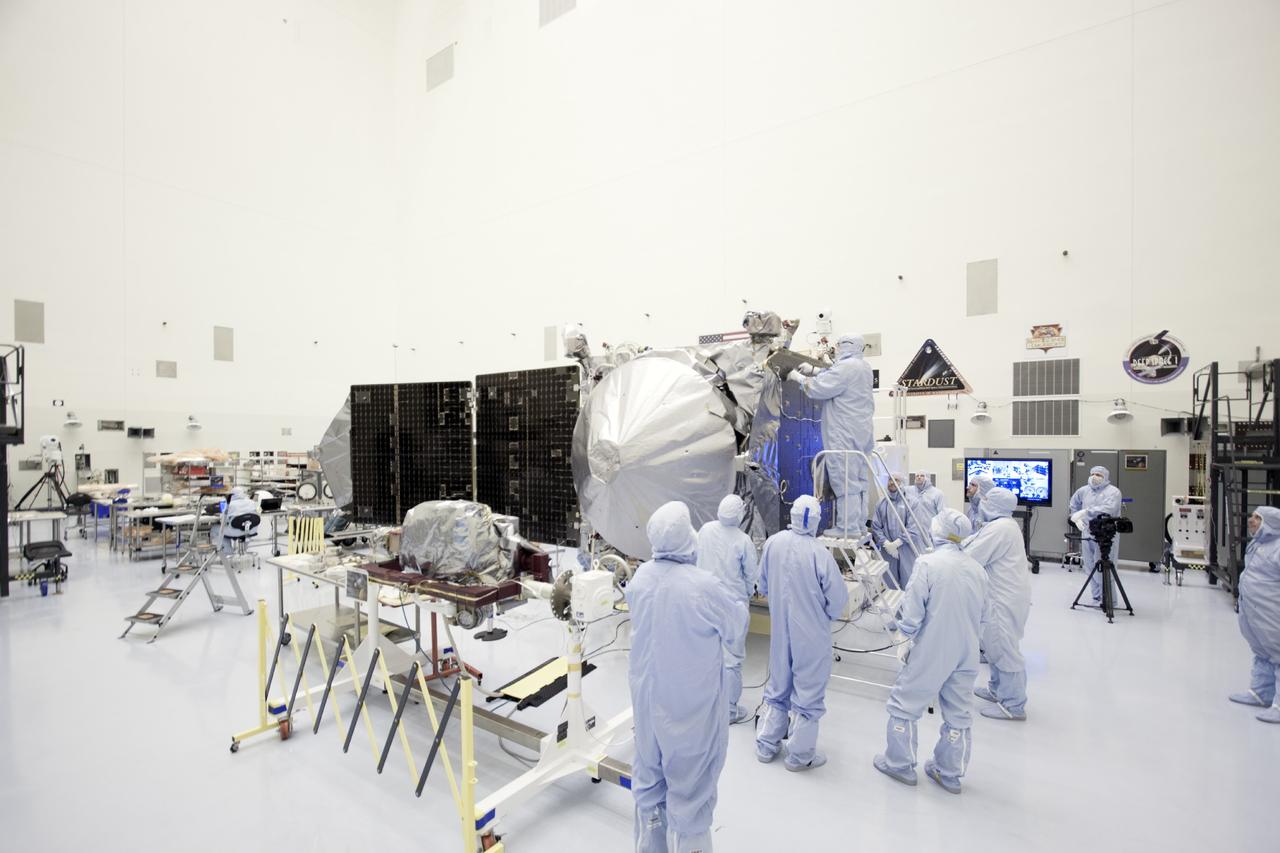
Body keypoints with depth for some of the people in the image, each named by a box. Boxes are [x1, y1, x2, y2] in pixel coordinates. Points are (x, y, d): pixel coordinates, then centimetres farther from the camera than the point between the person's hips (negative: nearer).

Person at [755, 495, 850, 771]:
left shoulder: (773, 543, -11)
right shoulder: (819, 553, -25)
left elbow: (764, 585, 3)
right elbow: (839, 597, -15)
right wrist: (827, 616, 5)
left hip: (780, 629, 4)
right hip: (811, 633, -4)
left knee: (778, 684, 22)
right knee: (808, 691, 14)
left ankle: (766, 745, 33)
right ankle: (800, 755, 28)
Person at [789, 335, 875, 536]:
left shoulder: (845, 367, -14)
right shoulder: (865, 367, 17)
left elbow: (818, 389, -17)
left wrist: (799, 377, -2)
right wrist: (813, 371, 16)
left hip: (845, 436, -10)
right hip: (863, 434, 10)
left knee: (845, 483, -7)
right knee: (859, 481, 12)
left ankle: (848, 531, -4)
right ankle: (859, 529, 19)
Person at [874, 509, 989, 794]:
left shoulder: (928, 563, -19)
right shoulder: (976, 568, -1)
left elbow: (911, 613, -17)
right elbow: (982, 616, 8)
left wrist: (907, 639, 0)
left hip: (931, 653, -6)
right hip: (967, 654, 6)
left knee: (904, 705, 12)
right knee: (959, 714, 18)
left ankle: (899, 764, 24)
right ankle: (950, 773, 33)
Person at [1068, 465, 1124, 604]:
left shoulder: (1113, 492, -5)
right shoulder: (1083, 490, 12)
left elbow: (1108, 509, -23)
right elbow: (1073, 504, 29)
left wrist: (1085, 512, -26)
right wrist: (1076, 518, 15)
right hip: (1087, 536, 6)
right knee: (1090, 567, 9)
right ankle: (1097, 598, 21)